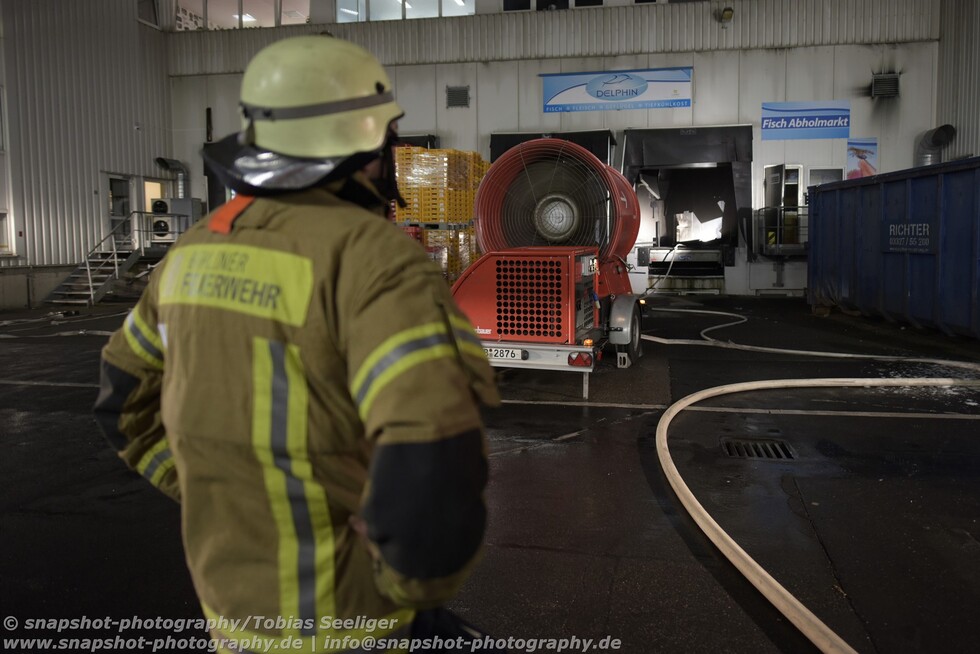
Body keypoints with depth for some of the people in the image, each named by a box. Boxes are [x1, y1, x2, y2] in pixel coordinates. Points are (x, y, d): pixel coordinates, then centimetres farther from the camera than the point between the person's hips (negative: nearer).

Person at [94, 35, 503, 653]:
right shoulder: (374, 259, -26)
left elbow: (130, 399, 13)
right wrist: (417, 585, -17)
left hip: (238, 596, 7)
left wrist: (224, 507, 13)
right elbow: (432, 483, -39)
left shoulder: (203, 250, -1)